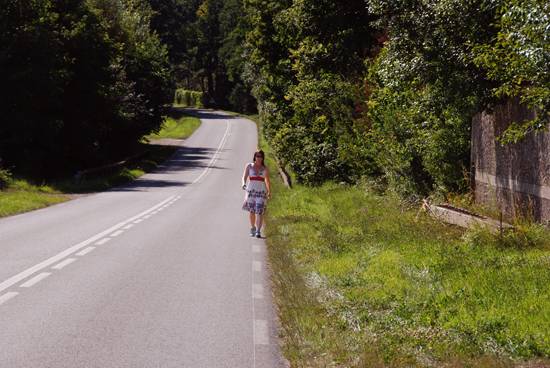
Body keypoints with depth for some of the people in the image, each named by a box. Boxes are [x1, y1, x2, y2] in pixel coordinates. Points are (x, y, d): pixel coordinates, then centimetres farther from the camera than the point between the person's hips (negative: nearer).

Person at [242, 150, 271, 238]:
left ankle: (258, 231, -14)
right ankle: (252, 228, 30)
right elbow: (244, 177, -6)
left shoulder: (265, 168, 6)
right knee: (251, 211, 9)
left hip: (261, 191, -1)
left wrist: (269, 192, 23)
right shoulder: (249, 166, 3)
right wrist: (244, 184, -27)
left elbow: (267, 181, 16)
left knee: (260, 212, -11)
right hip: (251, 190, 1)